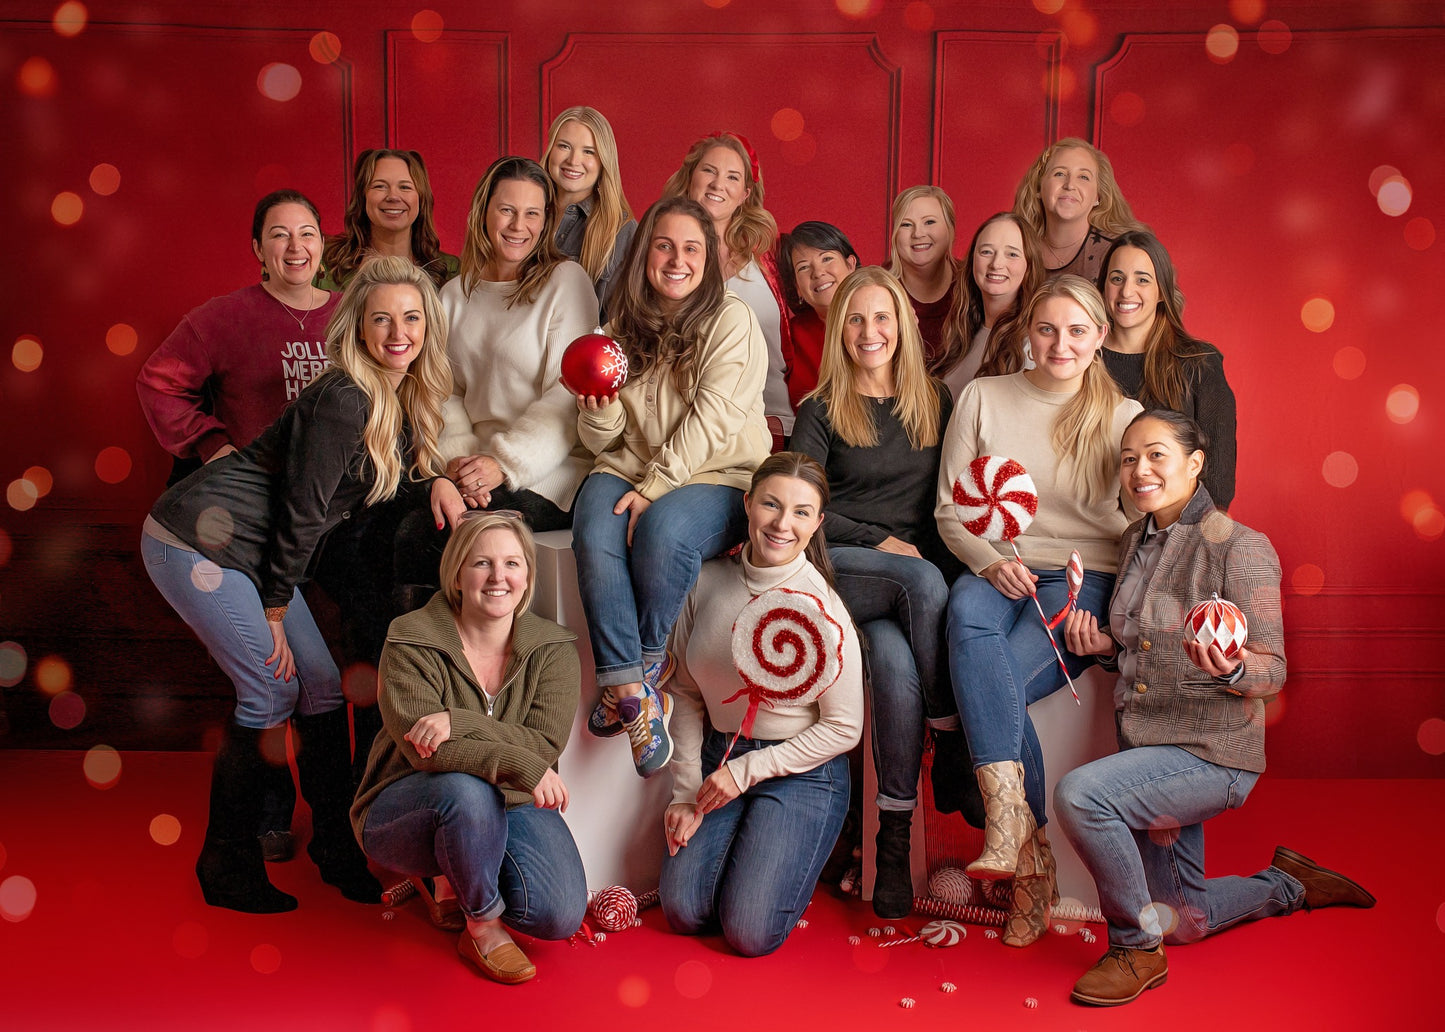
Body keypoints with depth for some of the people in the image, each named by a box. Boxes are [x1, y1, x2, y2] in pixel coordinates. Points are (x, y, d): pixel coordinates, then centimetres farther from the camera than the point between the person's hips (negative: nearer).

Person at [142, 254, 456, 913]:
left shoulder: (403, 399, 4)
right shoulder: (344, 400, -23)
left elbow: (382, 477, 16)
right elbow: (302, 510, -19)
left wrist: (434, 481, -5)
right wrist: (275, 610, -12)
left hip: (250, 553, 9)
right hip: (197, 541, -9)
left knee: (323, 682, 6)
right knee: (272, 690, -9)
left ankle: (336, 847, 18)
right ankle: (226, 865, 7)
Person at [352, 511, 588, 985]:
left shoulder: (552, 649, -3)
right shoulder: (411, 642, -13)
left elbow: (545, 745, -15)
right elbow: (423, 748, -24)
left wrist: (459, 723, -29)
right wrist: (520, 765, -34)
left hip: (511, 807, 4)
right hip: (407, 808, -3)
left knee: (561, 916, -20)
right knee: (467, 790, -39)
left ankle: (448, 880, 12)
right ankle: (482, 926, -11)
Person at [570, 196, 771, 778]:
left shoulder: (731, 321, -1)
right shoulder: (623, 328, 13)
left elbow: (711, 419, -12)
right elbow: (603, 440, 11)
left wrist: (654, 487, -20)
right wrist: (599, 409, -13)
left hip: (720, 478, -3)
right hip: (629, 470, 4)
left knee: (662, 529, -34)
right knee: (595, 537, -28)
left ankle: (646, 664, -10)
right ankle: (634, 692, -24)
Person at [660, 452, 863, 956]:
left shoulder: (821, 607, -18)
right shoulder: (708, 581, -4)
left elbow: (844, 728, -13)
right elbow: (687, 693, 4)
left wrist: (747, 769, -12)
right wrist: (685, 791, -1)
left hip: (803, 773, -4)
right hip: (719, 758, 4)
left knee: (749, 932, -10)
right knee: (683, 911, -4)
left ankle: (800, 860, 19)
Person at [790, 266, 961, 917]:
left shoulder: (936, 401, 17)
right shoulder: (821, 411, 8)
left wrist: (939, 553, -5)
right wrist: (880, 541, -9)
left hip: (922, 569, 2)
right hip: (840, 568, -2)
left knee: (894, 661, -32)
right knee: (922, 581, -36)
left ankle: (895, 839, -25)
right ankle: (954, 742, -26)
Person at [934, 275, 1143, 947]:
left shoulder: (1123, 417, 10)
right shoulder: (984, 397, 12)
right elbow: (950, 507, 10)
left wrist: (1092, 591, -10)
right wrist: (992, 562, -9)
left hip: (1084, 582, -1)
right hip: (996, 571, 1)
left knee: (993, 687, -31)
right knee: (966, 611, -37)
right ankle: (1025, 843, -40)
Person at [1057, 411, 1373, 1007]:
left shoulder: (1240, 548, -14)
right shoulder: (1135, 544, 8)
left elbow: (1273, 670, -15)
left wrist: (1231, 669, -37)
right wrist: (1104, 646, -1)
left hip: (1212, 753, -8)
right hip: (1148, 749, 8)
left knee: (1078, 795, -32)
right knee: (1183, 923, 18)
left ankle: (1136, 948, -11)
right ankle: (1288, 886, 44)